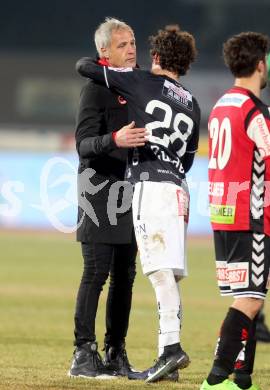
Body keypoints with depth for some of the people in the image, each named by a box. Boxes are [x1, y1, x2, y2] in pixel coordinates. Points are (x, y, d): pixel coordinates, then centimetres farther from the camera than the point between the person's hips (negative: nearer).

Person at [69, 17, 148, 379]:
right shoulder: (96, 89, -8)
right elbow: (84, 143, -16)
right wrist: (114, 140, -35)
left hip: (131, 191, 7)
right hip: (100, 188, -7)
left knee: (125, 275, 7)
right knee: (97, 271, -10)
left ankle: (116, 354, 12)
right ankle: (83, 353, -8)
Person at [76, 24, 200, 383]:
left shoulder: (141, 82, 2)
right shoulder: (192, 105, 19)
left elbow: (84, 67, 6)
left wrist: (97, 64, 27)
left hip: (150, 185, -6)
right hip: (178, 189, 6)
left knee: (161, 270, -13)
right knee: (169, 273, 6)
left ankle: (172, 347, -23)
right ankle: (168, 354, 4)